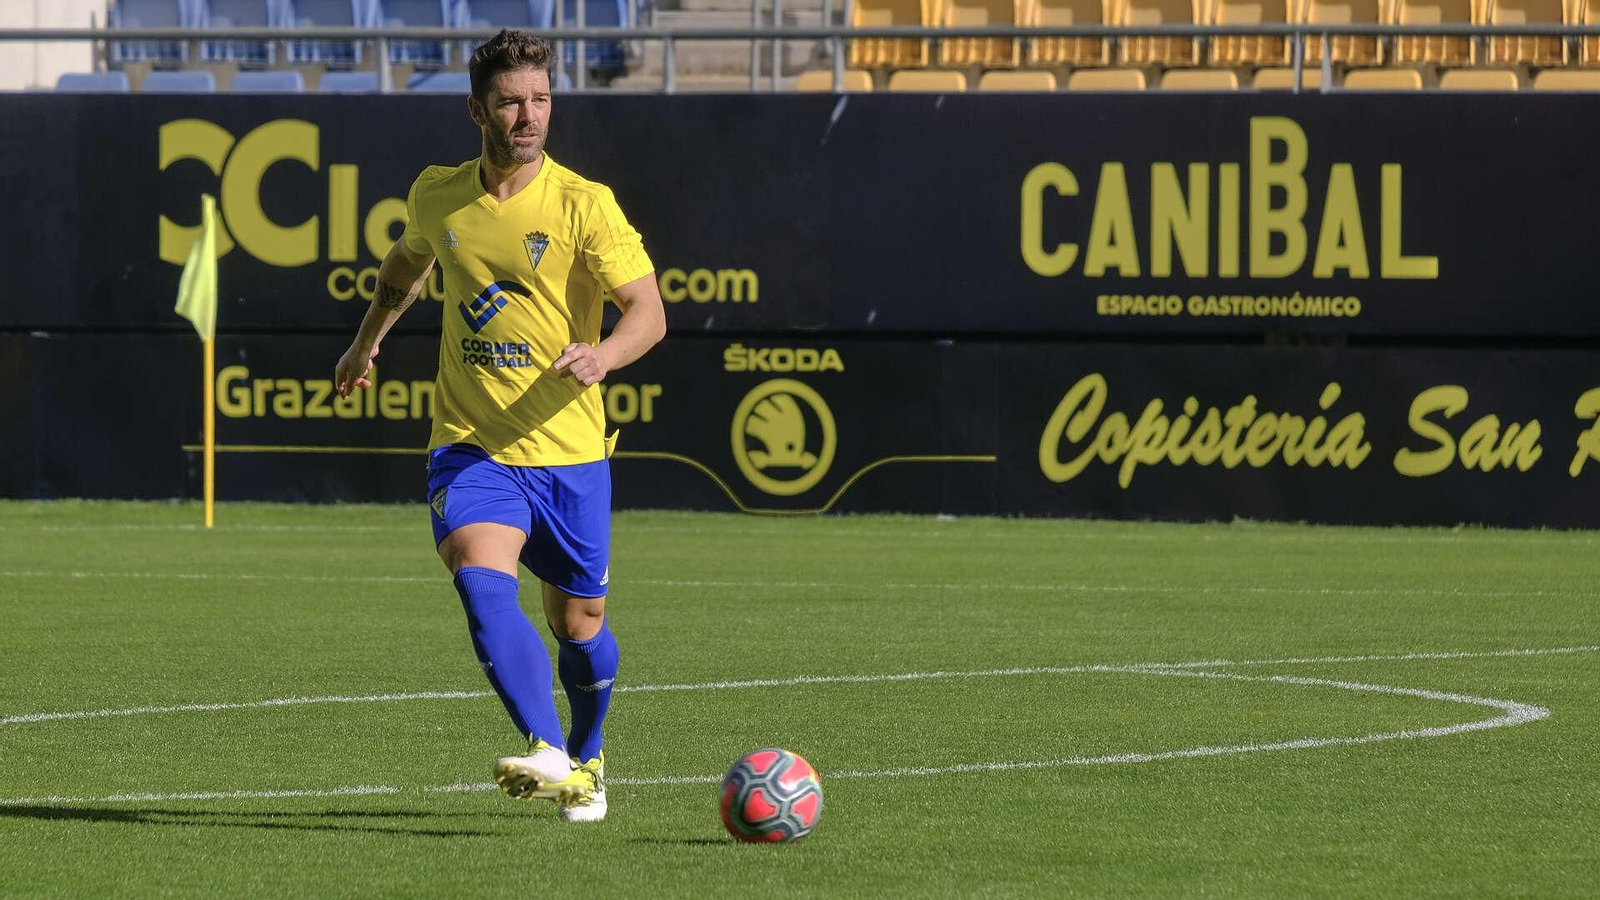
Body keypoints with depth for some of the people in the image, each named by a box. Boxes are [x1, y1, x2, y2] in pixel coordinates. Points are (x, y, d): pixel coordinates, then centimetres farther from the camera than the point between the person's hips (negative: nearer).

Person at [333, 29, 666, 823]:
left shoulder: (583, 205, -9)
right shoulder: (437, 195, 3)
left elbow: (648, 311, -13)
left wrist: (604, 355, -33)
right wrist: (368, 339, 36)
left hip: (567, 452, -1)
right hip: (469, 445, 1)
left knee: (578, 624, 10)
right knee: (482, 581, -26)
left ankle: (585, 759, 38)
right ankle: (546, 754, -37)